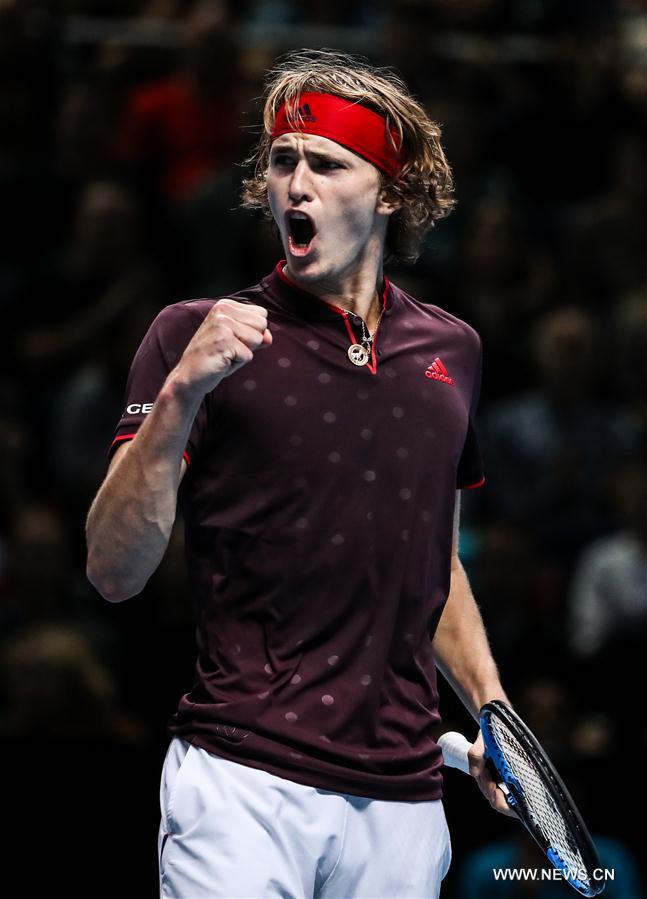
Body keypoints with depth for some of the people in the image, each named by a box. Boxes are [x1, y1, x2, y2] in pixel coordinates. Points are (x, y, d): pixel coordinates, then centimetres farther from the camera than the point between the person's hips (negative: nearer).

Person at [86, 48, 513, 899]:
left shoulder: (451, 349, 13)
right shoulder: (196, 337, -1)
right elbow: (113, 572, -9)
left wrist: (490, 703, 15)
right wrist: (179, 397, -19)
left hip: (402, 797, 4)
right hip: (241, 786, -4)